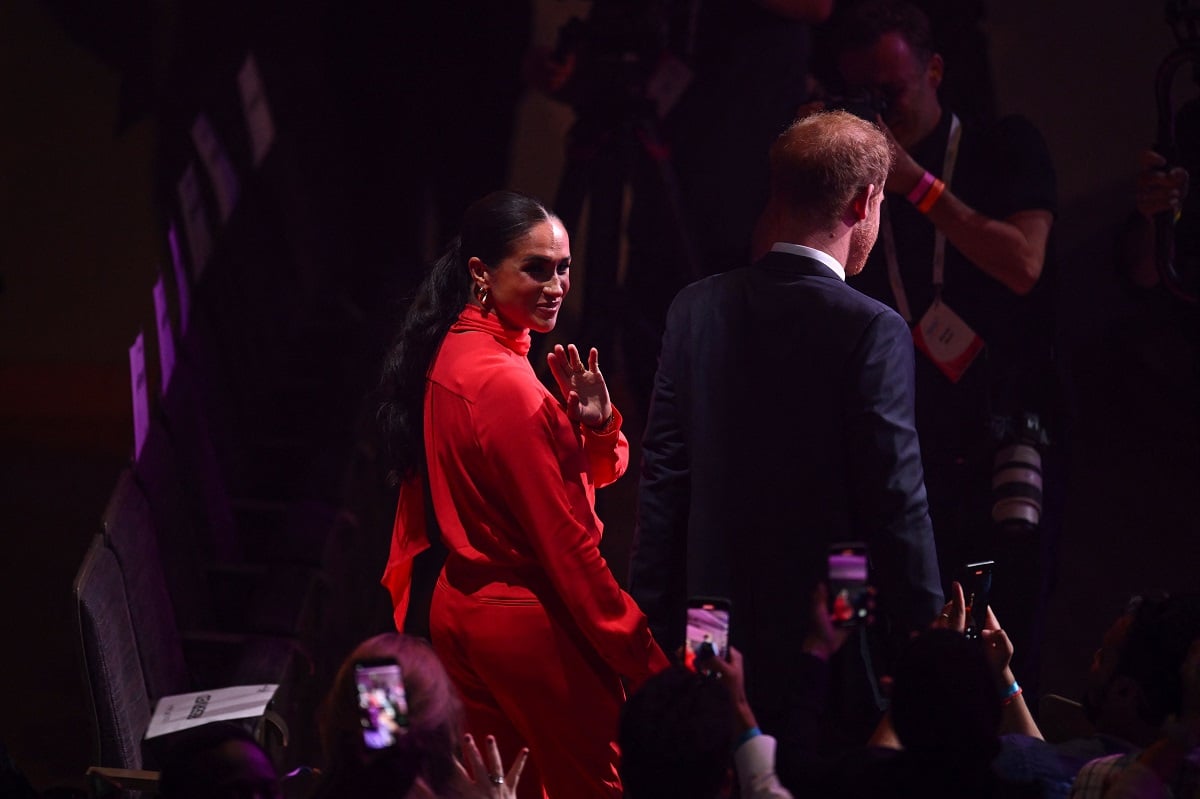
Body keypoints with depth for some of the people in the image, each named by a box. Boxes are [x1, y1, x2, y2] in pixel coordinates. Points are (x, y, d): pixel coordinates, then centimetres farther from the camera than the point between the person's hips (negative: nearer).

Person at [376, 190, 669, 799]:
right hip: (530, 624, -10)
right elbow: (566, 543, -22)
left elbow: (601, 473, 12)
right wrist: (645, 662, -19)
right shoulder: (505, 383, -21)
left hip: (460, 609, 10)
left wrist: (597, 424, -11)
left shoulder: (449, 355, 7)